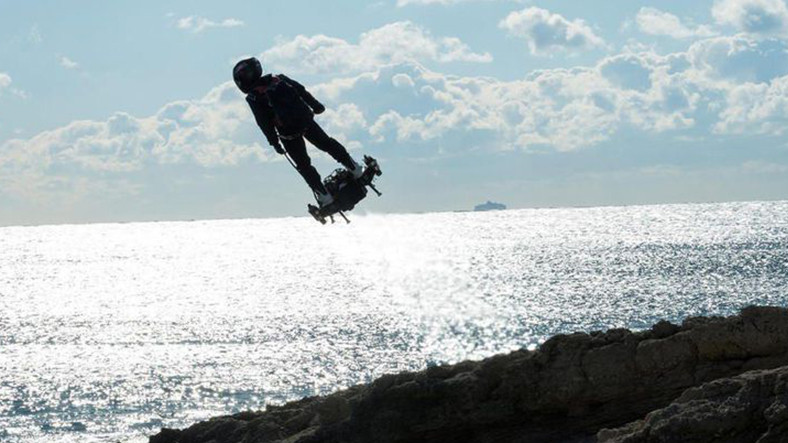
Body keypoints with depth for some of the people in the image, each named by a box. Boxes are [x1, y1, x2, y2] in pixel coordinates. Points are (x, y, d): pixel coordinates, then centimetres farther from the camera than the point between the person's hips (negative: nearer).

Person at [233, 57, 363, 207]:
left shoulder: (253, 98, -5)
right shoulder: (278, 78, 7)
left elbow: (264, 123, -7)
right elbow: (302, 91, 10)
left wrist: (274, 142, -1)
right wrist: (315, 105, 19)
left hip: (288, 132, -4)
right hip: (305, 120, 4)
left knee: (303, 164, 11)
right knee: (327, 144, 22)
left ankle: (324, 195, 12)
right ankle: (355, 169, 25)